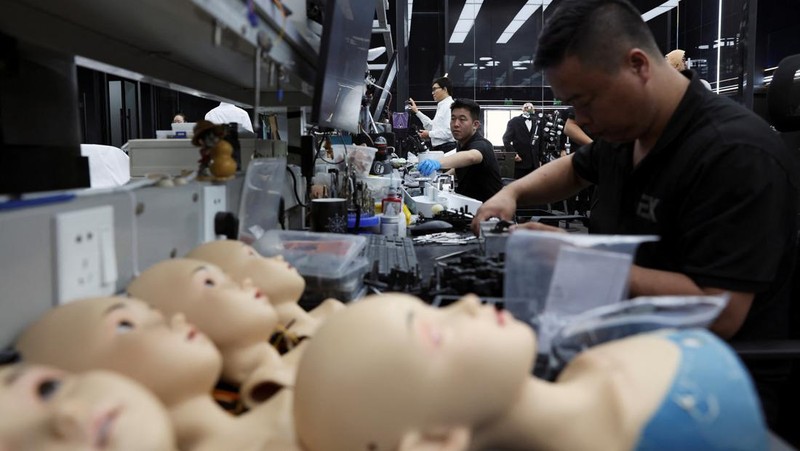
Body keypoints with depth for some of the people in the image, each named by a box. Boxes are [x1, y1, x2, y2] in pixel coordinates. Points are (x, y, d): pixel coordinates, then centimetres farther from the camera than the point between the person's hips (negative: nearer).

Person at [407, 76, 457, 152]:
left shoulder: (450, 106, -12)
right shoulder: (441, 106, 18)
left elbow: (449, 132, -20)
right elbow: (432, 126, 25)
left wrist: (429, 134, -9)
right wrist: (417, 112, 27)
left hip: (447, 148, -9)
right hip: (438, 148, 9)